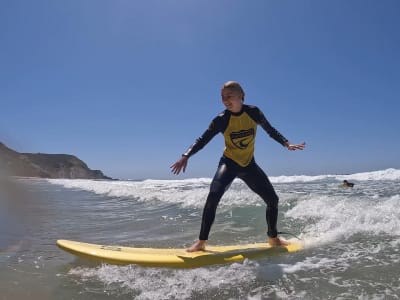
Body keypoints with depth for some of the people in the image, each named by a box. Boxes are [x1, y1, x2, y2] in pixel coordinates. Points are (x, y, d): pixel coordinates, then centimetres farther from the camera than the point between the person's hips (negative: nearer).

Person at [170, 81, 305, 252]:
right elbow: (203, 140, -14)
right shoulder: (221, 120, -15)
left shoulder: (253, 112, -10)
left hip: (249, 164, 3)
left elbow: (270, 130, 5)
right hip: (229, 164, -3)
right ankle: (201, 242, -15)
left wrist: (287, 144, -3)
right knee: (213, 196, -26)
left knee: (273, 199, 4)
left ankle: (273, 238, 27)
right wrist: (186, 156, -26)